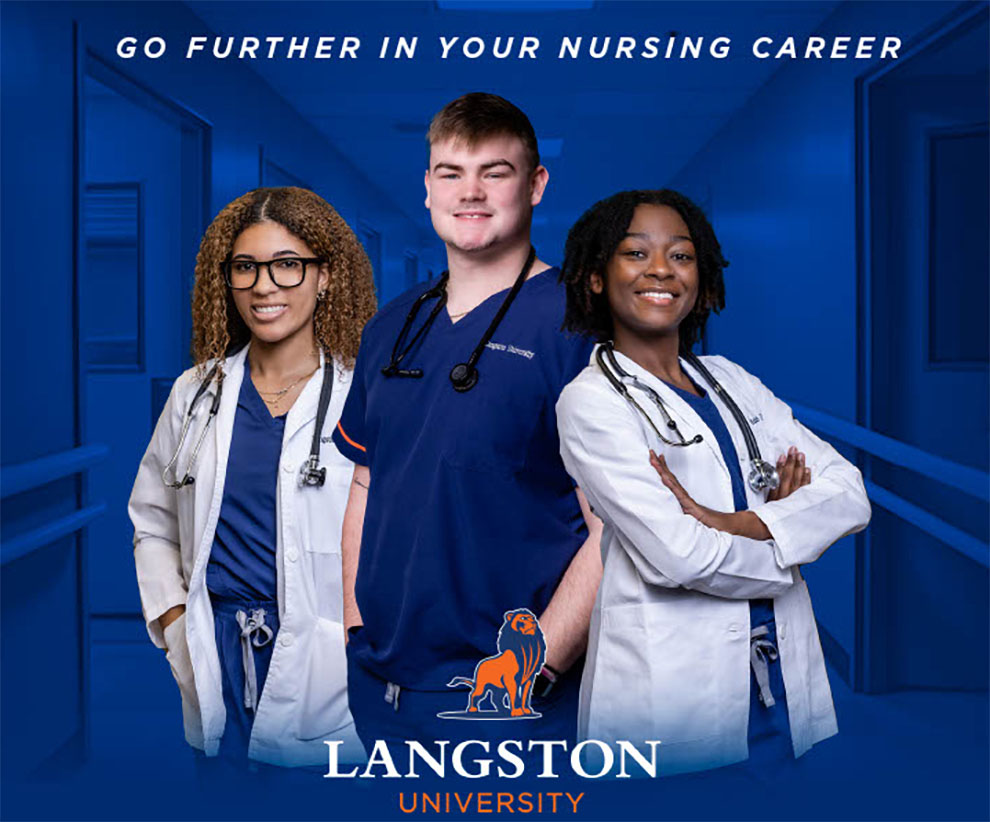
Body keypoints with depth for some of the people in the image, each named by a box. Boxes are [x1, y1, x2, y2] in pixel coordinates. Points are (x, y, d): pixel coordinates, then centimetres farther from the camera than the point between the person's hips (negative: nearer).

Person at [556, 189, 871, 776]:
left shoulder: (732, 381, 10)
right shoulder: (591, 402, -8)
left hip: (787, 678, 6)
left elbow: (851, 495, 0)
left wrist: (729, 524, -15)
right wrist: (786, 536, -3)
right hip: (668, 688, -5)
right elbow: (676, 555, -19)